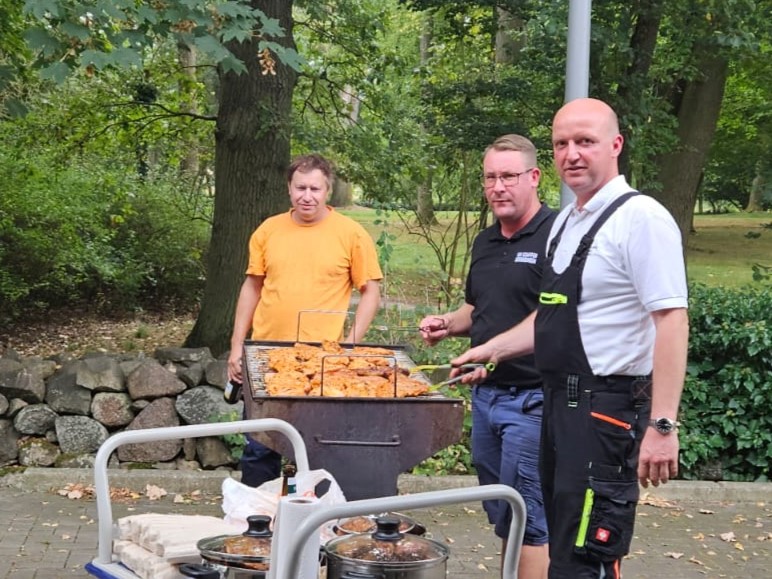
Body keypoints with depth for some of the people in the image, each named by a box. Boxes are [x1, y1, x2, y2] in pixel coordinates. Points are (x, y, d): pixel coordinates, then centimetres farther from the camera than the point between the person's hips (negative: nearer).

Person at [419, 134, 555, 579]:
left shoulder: (555, 236, -13)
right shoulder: (485, 242, 14)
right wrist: (448, 324, 7)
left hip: (532, 399, -8)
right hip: (486, 394, 8)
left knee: (531, 523, -5)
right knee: (502, 520, 16)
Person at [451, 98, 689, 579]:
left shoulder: (640, 218, -15)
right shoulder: (567, 222, 13)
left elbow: (671, 321, -20)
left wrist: (662, 425, -24)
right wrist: (491, 351, 22)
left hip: (607, 410, -9)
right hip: (560, 402, 9)